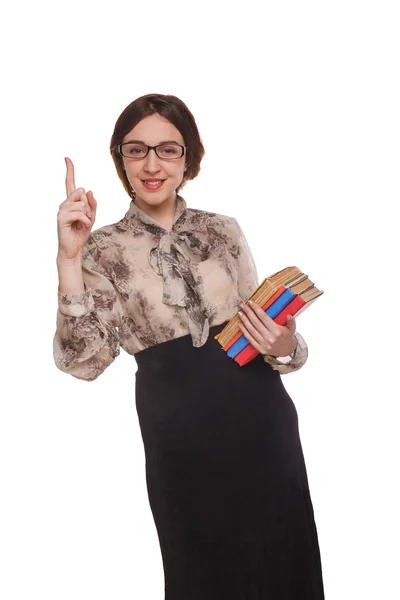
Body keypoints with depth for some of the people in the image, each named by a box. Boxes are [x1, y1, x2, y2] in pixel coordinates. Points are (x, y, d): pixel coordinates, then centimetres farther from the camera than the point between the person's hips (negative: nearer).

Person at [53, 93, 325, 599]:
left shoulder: (223, 230, 5)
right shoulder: (104, 250, -1)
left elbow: (257, 321, 13)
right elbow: (83, 361, -11)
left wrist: (283, 347, -10)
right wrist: (69, 259, -20)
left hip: (259, 413, 2)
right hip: (179, 435, -2)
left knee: (277, 557, 12)